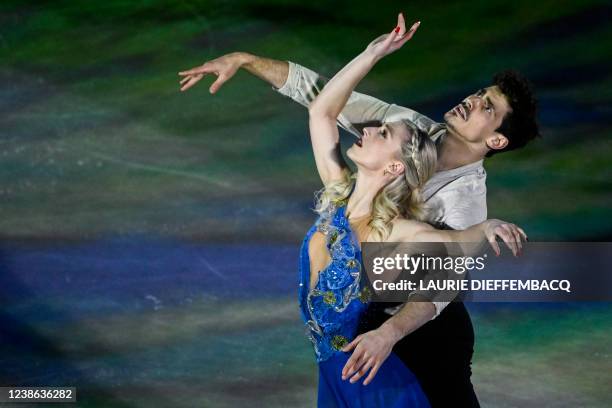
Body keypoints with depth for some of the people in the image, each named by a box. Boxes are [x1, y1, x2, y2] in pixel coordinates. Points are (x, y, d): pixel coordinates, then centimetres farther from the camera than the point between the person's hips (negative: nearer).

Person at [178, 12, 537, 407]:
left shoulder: (466, 199, -28)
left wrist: (389, 332, -60)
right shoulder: (410, 127, -10)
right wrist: (244, 60, -12)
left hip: (427, 327, -6)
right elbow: (328, 94, -8)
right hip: (376, 314, 6)